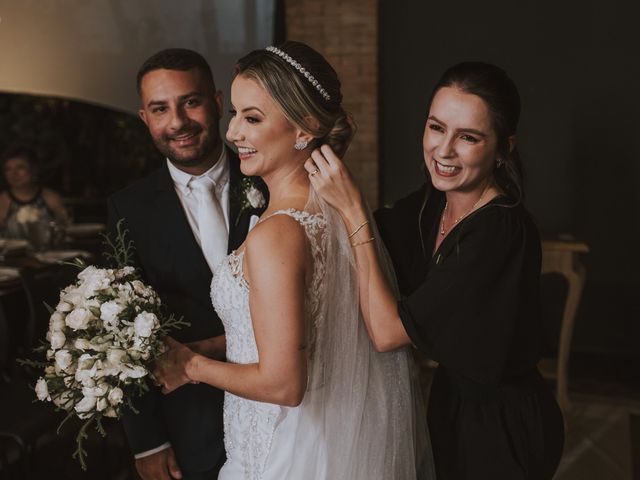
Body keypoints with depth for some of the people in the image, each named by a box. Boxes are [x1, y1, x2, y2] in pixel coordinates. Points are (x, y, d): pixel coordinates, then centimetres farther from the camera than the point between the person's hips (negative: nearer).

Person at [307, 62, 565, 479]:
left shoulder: (502, 230, -30)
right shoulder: (430, 203, -7)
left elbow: (388, 331, -31)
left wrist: (353, 209, -30)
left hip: (502, 428, -7)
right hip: (452, 399, 7)